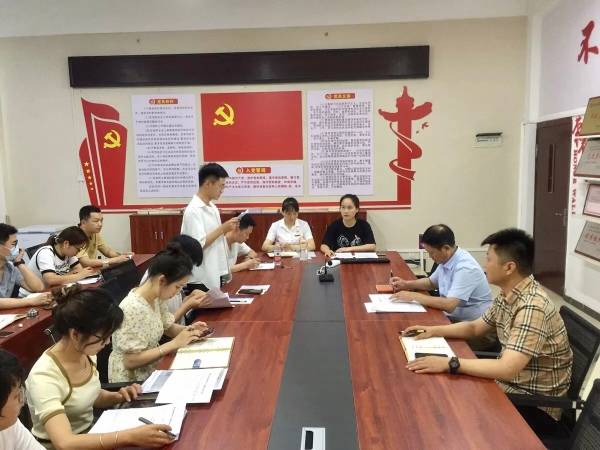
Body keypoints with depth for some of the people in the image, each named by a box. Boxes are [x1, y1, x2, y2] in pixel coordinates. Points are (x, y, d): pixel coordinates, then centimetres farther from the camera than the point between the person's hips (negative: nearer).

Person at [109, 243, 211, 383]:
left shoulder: (157, 298, -3)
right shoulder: (133, 309, -27)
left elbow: (169, 327, 12)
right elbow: (131, 361, -26)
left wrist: (189, 329, -8)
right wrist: (175, 343, -24)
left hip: (152, 370, 7)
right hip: (133, 381, -7)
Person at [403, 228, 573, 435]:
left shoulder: (532, 307, -29)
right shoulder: (507, 294, -1)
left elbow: (507, 369, -36)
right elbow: (475, 327, 13)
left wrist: (449, 363, -36)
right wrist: (434, 330, 0)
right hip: (511, 385, 8)